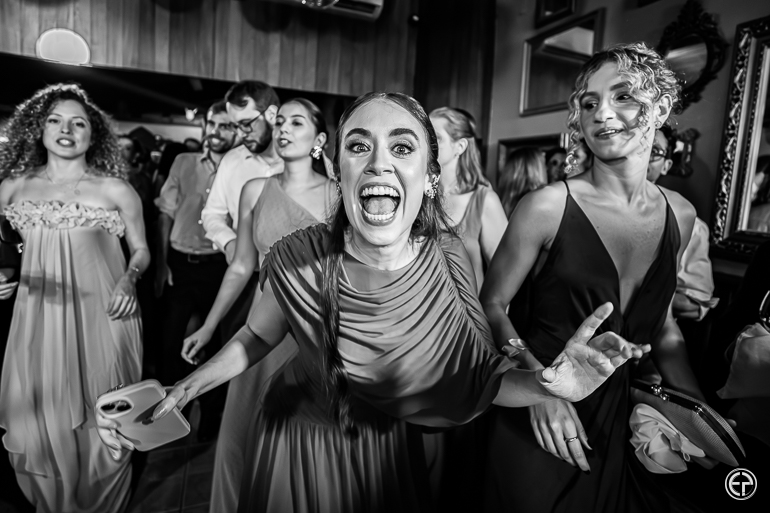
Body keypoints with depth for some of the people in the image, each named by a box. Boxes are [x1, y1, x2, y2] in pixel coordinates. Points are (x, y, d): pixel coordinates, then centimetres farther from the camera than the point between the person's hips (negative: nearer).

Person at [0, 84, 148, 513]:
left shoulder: (115, 189, 2)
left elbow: (141, 250, 6)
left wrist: (129, 279, -12)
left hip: (102, 317, -2)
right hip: (39, 317, 3)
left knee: (101, 423, 5)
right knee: (40, 418, 9)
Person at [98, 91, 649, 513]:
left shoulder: (449, 260, -20)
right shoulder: (299, 259, -23)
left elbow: (476, 375, -15)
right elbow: (256, 337, -5)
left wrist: (548, 385, -33)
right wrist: (176, 393, -14)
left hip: (388, 448, 1)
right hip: (298, 436, 0)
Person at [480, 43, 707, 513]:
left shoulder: (681, 214, 0)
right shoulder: (548, 206, -16)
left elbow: (663, 325, 11)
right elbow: (492, 305, -11)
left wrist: (702, 411, 5)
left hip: (623, 420, 5)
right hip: (540, 421, -4)